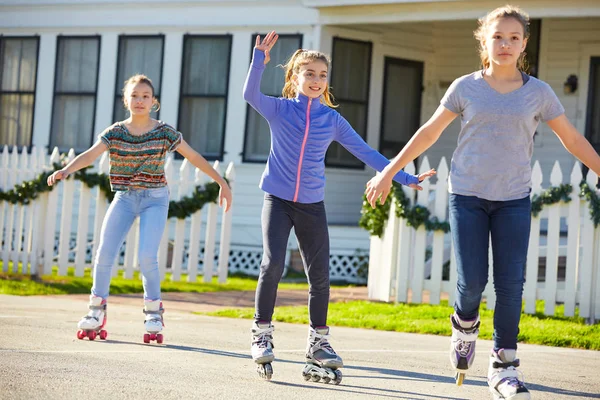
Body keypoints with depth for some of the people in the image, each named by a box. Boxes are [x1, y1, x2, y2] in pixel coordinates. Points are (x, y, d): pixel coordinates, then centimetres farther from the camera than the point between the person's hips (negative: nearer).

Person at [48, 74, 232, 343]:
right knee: (105, 252, -11)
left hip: (154, 199, -2)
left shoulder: (164, 132, -4)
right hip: (124, 199, 2)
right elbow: (90, 154, -13)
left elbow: (194, 157, 0)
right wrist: (65, 170, -32)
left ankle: (153, 312, 4)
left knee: (147, 257, -18)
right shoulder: (115, 132, 0)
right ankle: (97, 312, 6)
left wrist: (221, 182, 0)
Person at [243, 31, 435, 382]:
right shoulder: (280, 110, -2)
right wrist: (260, 60, -35)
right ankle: (262, 334, -1)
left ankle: (318, 344, 18)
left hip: (312, 205, 3)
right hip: (278, 199, -3)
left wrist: (405, 178, 0)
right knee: (273, 264, -17)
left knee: (320, 276, 3)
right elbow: (251, 94, -20)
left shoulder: (333, 120, 4)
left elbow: (366, 152, 5)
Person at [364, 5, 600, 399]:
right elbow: (429, 133, 10)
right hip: (468, 196, -1)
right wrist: (388, 173, 11)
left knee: (511, 283, -5)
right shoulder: (465, 88, 1)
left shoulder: (538, 93, 1)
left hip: (514, 200, 1)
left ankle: (504, 366, 4)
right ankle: (465, 328, 28)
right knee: (472, 281, -6)